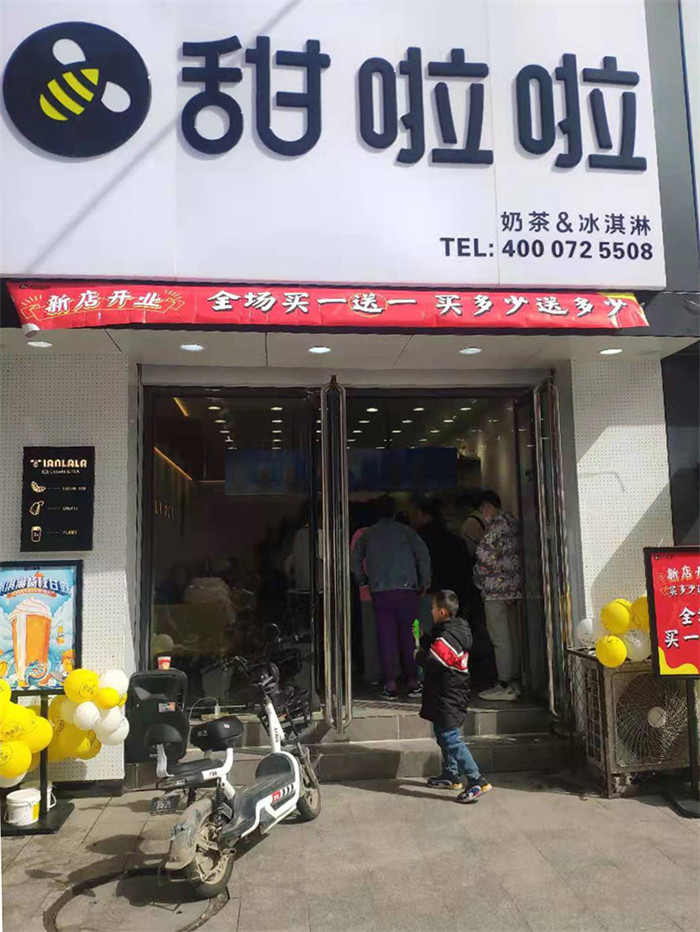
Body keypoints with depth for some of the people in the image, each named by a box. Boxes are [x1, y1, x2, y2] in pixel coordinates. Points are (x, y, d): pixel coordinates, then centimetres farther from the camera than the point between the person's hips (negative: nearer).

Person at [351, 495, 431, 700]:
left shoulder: (367, 535, 10)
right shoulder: (405, 531, 3)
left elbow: (355, 561, 11)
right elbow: (423, 555, -5)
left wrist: (364, 582, 24)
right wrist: (424, 582, 5)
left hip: (380, 593, 1)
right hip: (406, 591, -1)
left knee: (386, 639, 4)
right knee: (409, 637, 6)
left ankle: (390, 685, 5)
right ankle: (413, 683, 10)